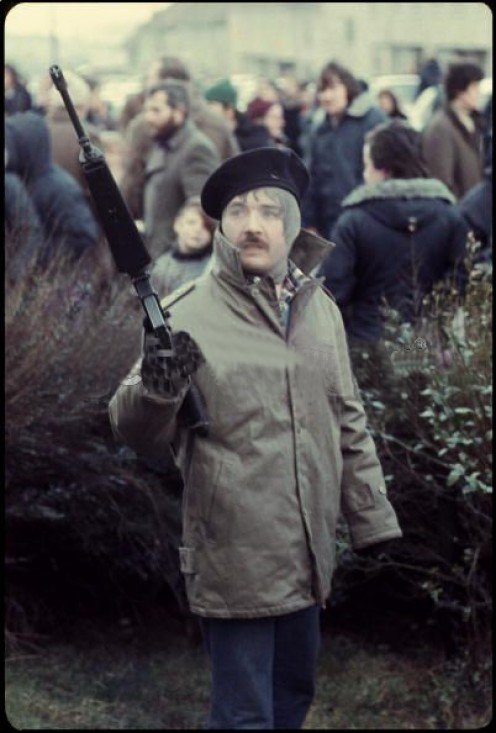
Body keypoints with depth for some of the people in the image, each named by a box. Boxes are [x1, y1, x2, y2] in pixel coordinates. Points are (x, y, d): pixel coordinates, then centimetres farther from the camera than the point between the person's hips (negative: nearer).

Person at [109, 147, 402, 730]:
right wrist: (156, 389, -31)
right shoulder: (188, 314, -8)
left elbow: (349, 423, 15)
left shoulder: (320, 308, 8)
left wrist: (373, 523, 14)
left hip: (308, 561, 6)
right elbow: (136, 434, -10)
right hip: (234, 565, -5)